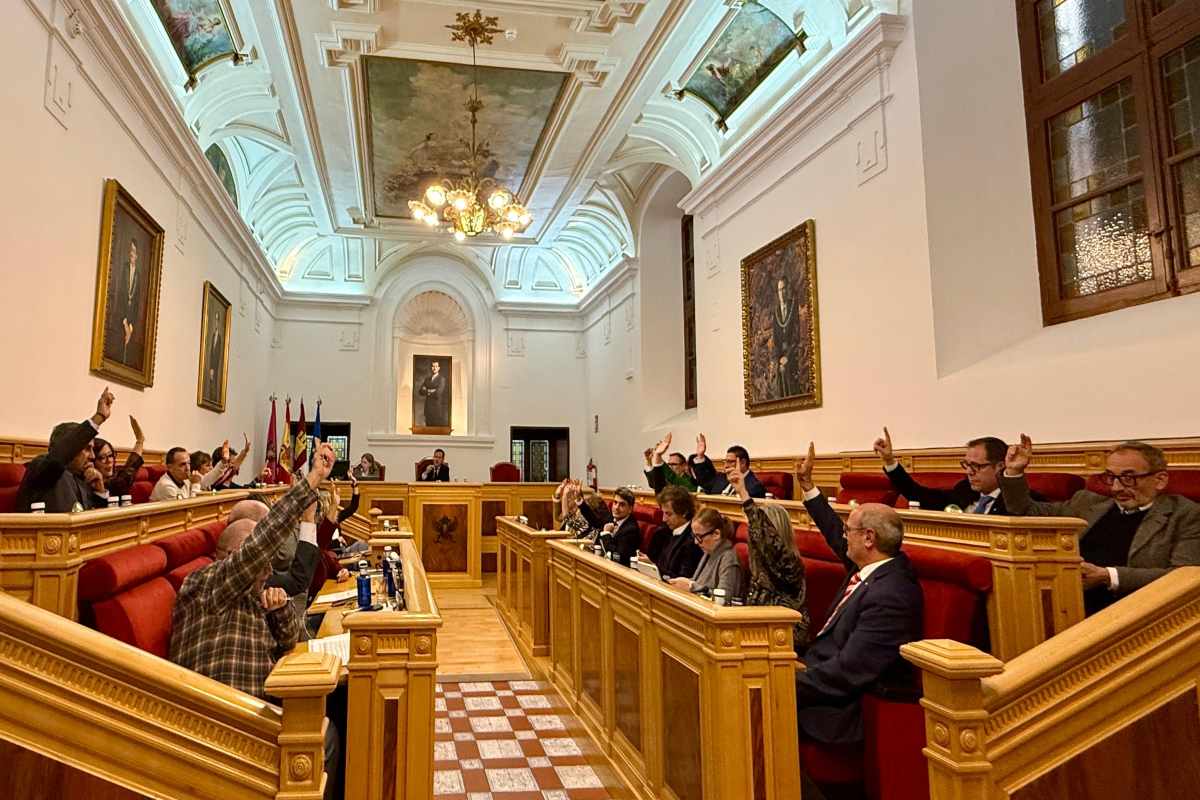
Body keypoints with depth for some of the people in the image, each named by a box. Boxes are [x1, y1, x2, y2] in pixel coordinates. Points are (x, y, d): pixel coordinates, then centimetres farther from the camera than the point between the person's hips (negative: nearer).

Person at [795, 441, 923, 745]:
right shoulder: (874, 567, 2)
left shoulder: (889, 596, -25)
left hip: (844, 707, -9)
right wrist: (807, 484, 21)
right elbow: (835, 533, 20)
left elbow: (847, 672, -27)